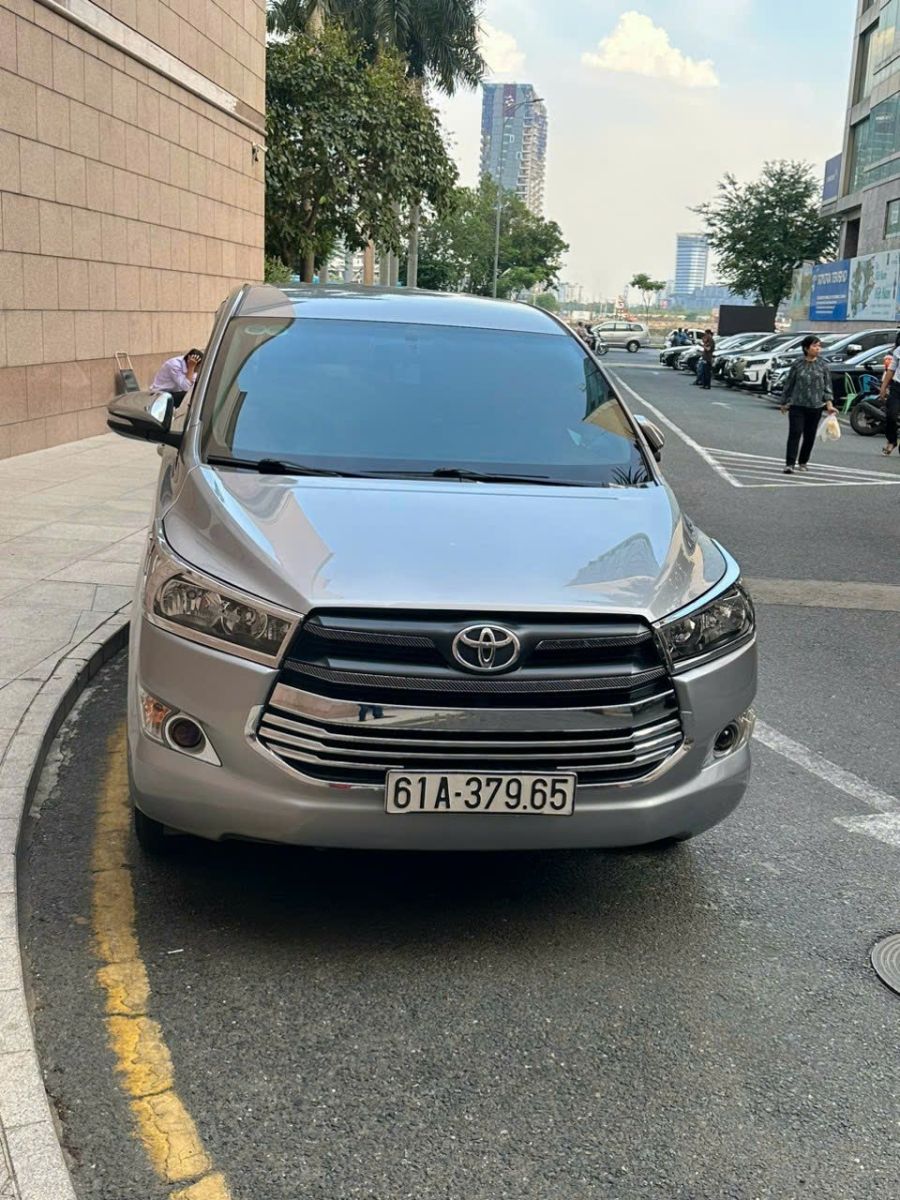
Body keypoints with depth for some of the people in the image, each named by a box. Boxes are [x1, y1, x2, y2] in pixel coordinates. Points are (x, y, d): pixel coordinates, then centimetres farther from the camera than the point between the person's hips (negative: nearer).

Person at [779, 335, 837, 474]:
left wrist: (829, 403, -7)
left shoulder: (822, 366, 4)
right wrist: (784, 402, 11)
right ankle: (790, 464, -16)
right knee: (795, 433, -13)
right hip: (797, 405, -2)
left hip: (815, 406, 2)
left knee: (810, 436, 8)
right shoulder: (797, 365, 0)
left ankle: (803, 462, 24)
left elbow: (827, 386, 4)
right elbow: (789, 384, 7)